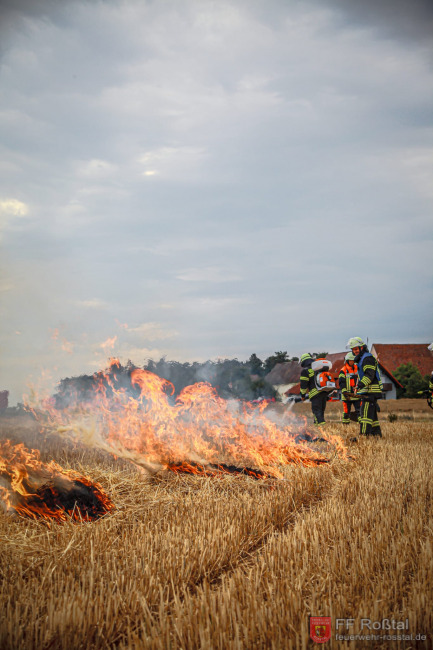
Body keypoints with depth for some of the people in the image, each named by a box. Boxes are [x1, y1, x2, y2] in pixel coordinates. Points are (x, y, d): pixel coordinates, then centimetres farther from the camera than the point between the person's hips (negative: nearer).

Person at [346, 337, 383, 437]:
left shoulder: (367, 358, -11)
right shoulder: (362, 358, 23)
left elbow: (370, 375, -22)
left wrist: (360, 385, -30)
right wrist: (359, 387, 23)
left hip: (370, 391, -11)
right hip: (368, 391, 11)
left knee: (366, 413, -16)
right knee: (372, 414, 13)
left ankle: (364, 434, -21)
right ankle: (377, 433, 18)